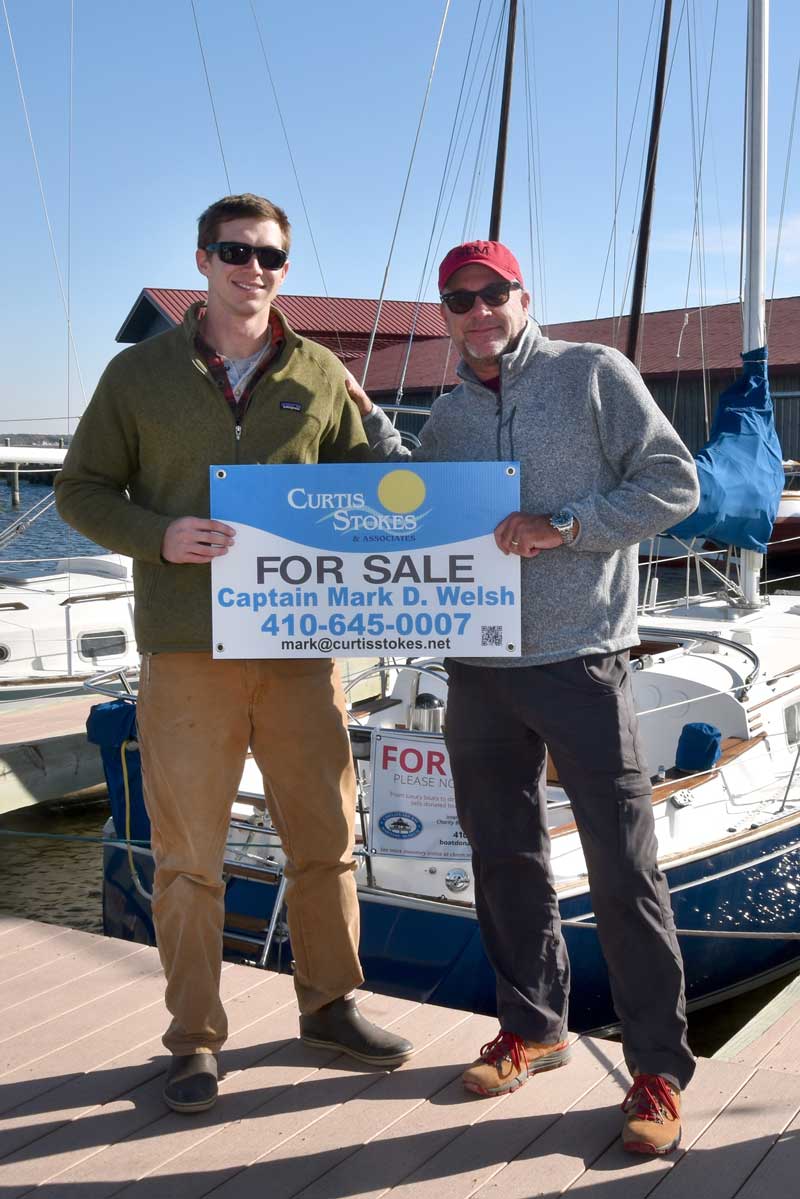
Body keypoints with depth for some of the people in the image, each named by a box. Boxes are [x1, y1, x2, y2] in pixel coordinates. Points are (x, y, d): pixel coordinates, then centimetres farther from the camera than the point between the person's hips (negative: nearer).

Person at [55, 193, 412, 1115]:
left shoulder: (320, 378, 9)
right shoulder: (140, 373, 6)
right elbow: (81, 490, 7)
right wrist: (157, 537, -11)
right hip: (185, 649, -1)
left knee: (325, 838, 9)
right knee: (188, 854, 4)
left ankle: (329, 1005, 29)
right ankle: (195, 1039, 19)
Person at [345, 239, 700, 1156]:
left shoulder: (594, 375, -1)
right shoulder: (445, 417, 16)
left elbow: (673, 483, -5)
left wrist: (565, 523, -16)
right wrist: (366, 419, 13)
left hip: (580, 660, -5)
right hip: (478, 668, 6)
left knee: (623, 866, -3)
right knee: (504, 857, 13)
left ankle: (659, 1070, 9)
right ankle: (531, 1026, 31)